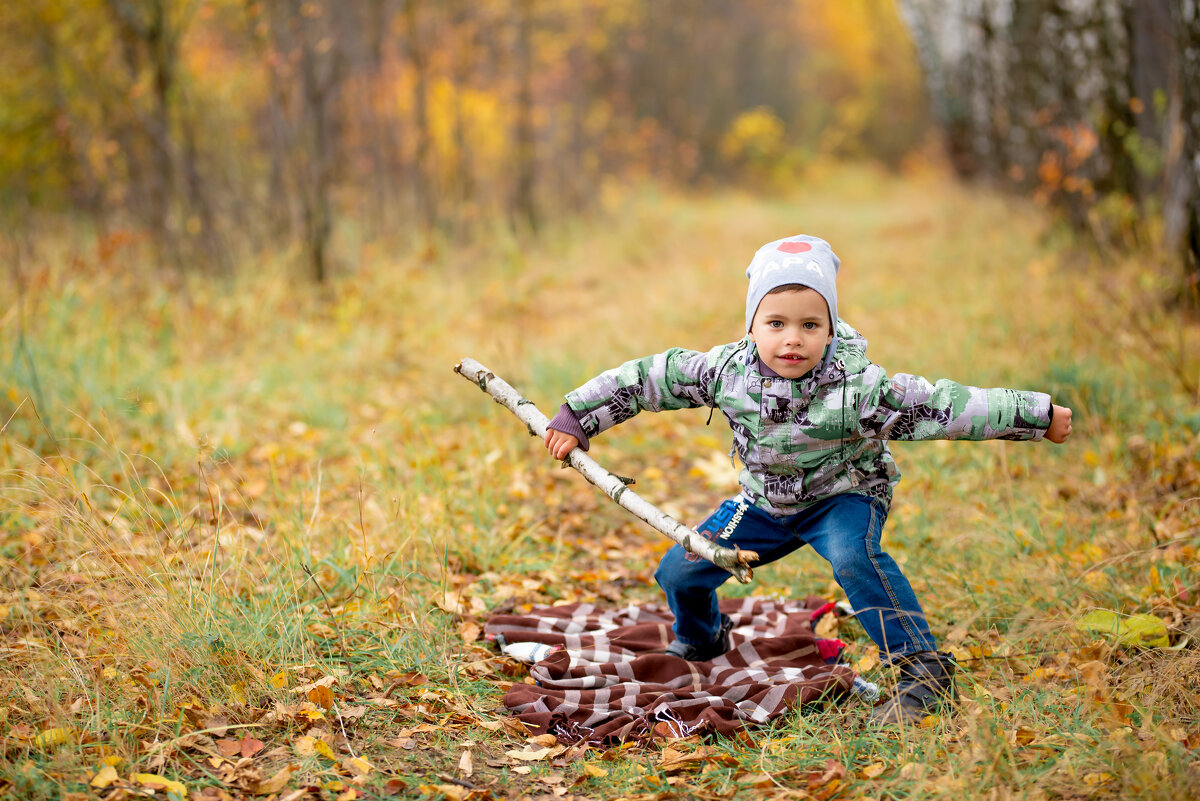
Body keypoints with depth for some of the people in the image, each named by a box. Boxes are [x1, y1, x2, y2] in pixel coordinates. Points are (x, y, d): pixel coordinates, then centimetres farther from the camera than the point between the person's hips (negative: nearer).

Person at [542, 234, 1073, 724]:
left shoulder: (855, 387, -32)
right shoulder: (726, 370, -21)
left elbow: (941, 406, -32)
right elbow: (647, 379, -10)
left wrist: (1039, 416, -32)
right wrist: (576, 418, -8)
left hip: (843, 496, -4)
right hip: (765, 502, 5)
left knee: (854, 556, -37)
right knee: (680, 571, 4)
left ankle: (924, 673, -26)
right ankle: (700, 642, 40)